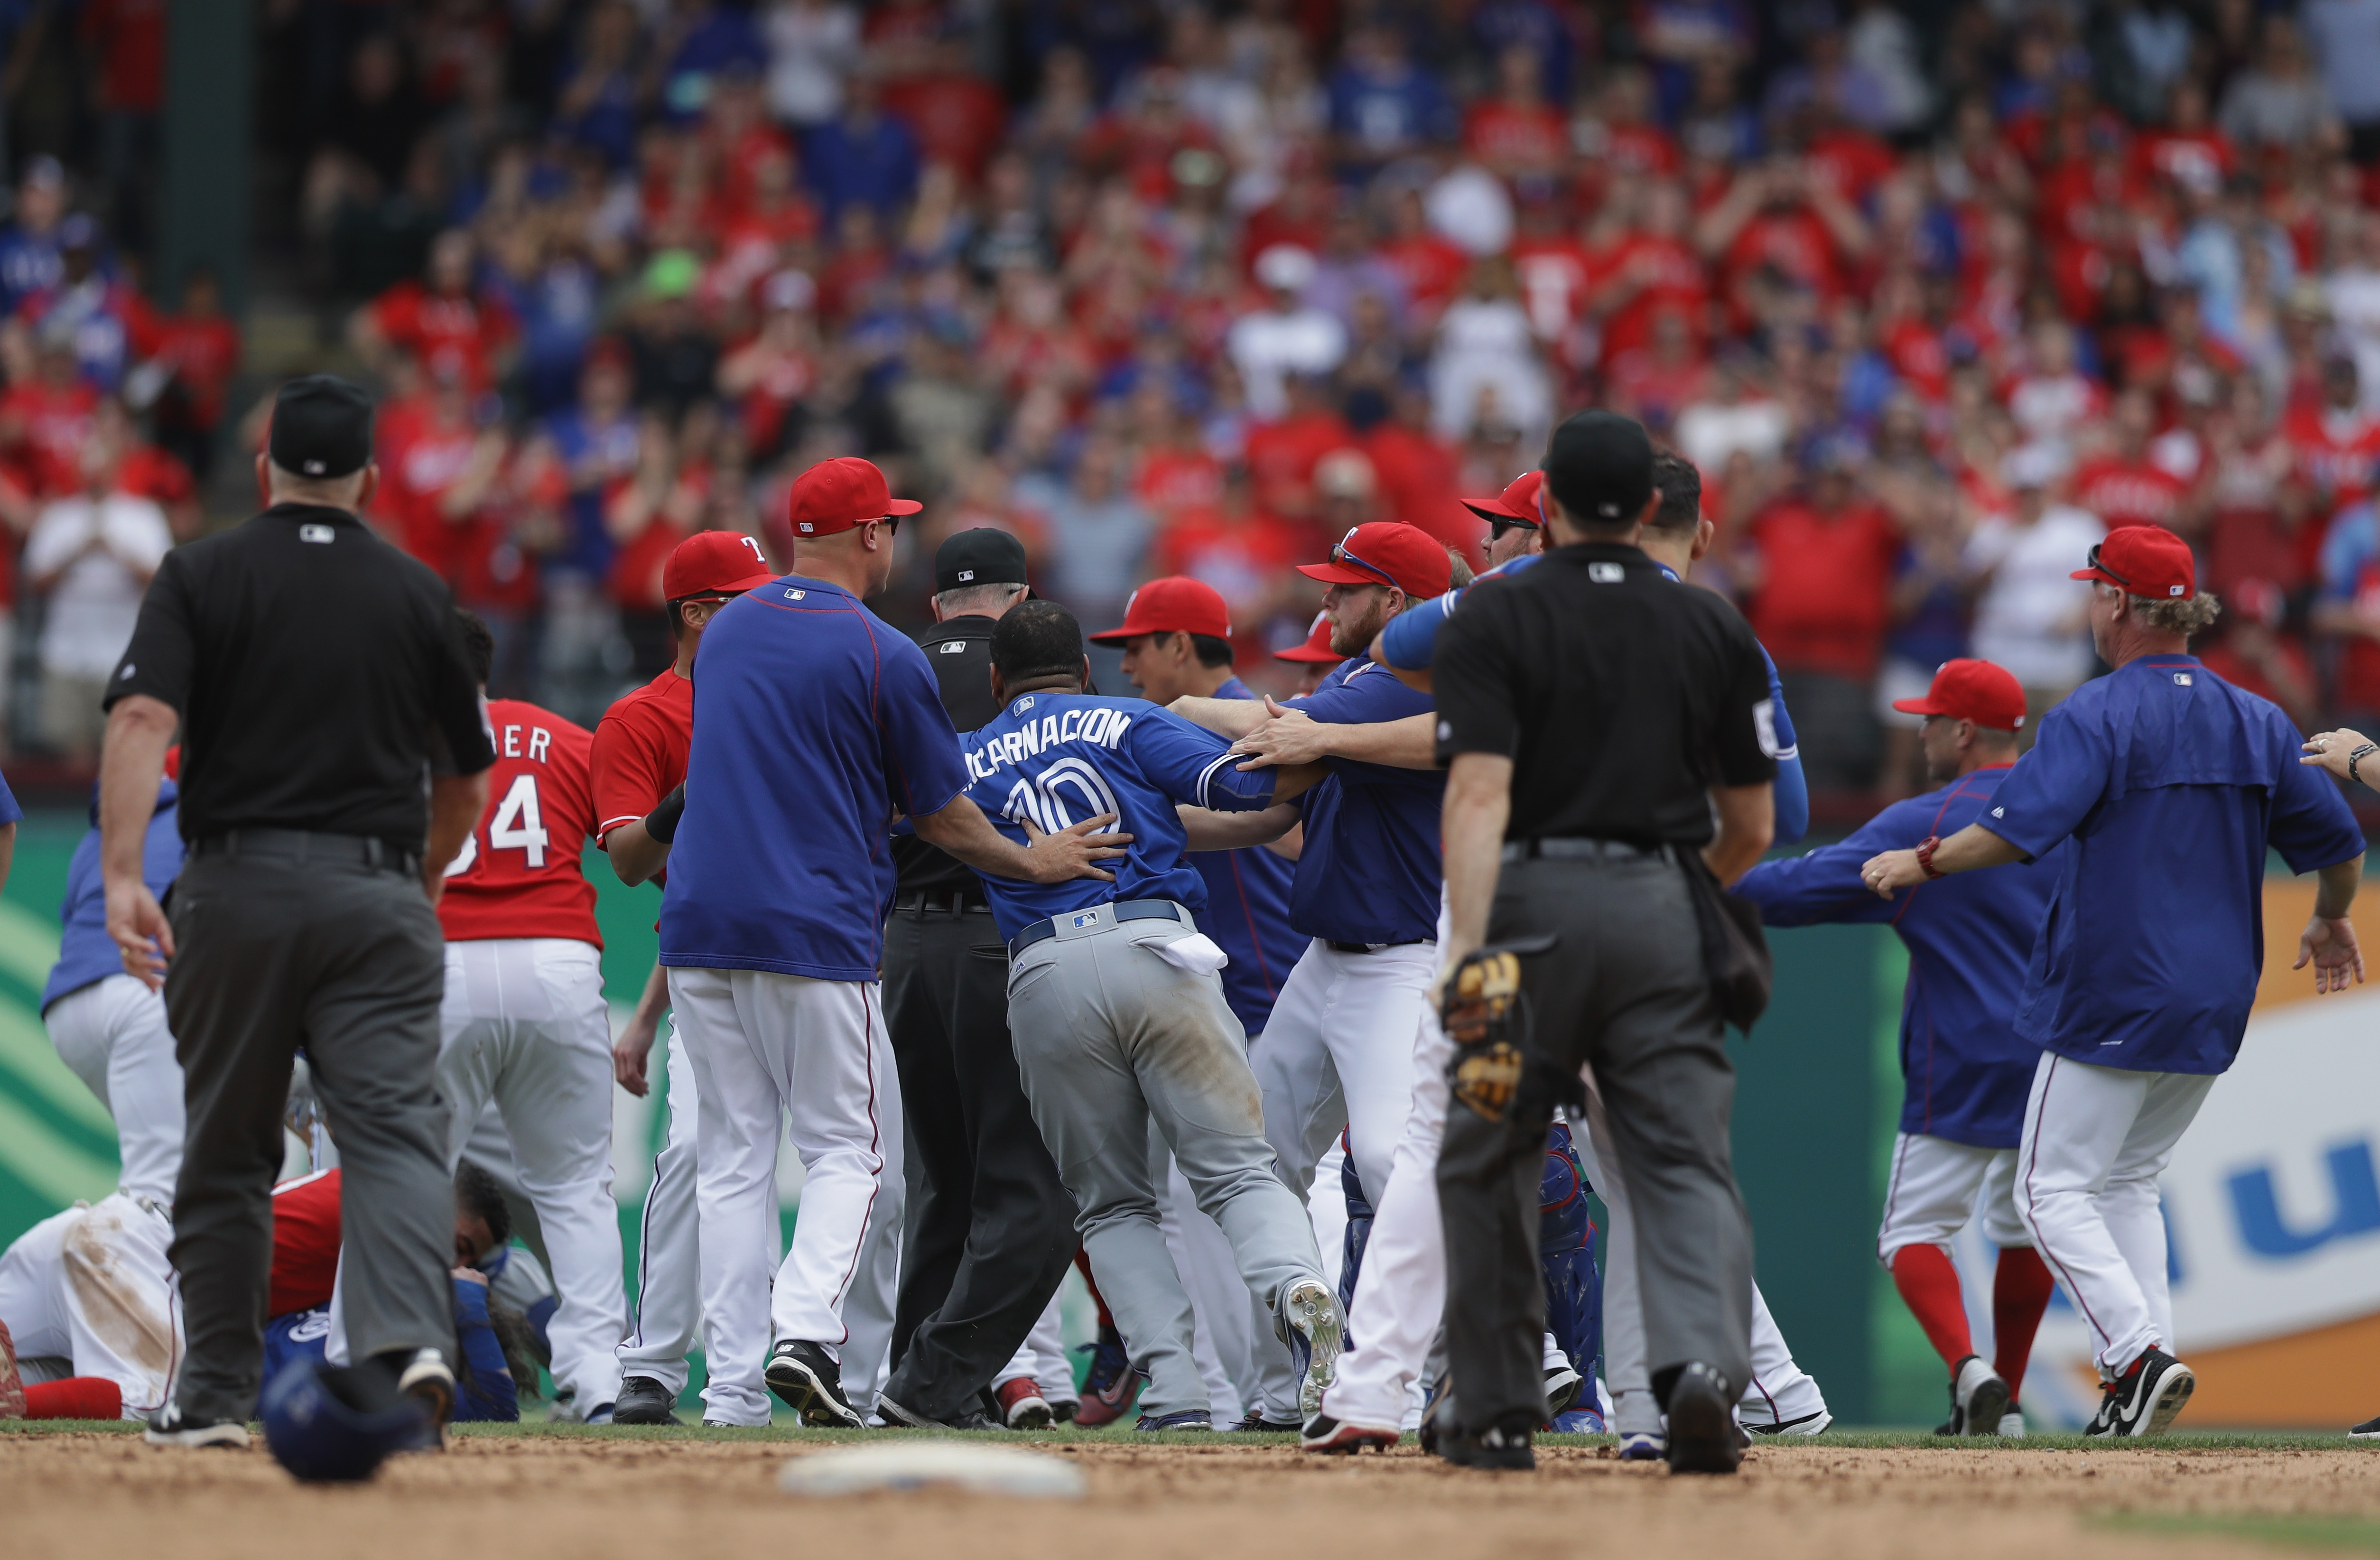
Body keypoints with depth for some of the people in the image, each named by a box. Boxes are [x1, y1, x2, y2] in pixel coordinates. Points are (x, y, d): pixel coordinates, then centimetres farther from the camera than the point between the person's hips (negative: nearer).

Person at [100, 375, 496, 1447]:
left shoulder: (202, 576, 3)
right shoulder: (416, 594, 10)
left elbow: (141, 721, -13)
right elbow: (467, 778, 17)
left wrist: (121, 875, -21)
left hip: (238, 886, -1)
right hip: (381, 895, 1)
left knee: (226, 1147, 10)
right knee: (395, 1128, -8)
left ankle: (216, 1391, 14)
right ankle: (408, 1340, -31)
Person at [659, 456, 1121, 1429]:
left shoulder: (724, 633, 12)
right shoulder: (883, 657, -6)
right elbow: (942, 817, 1)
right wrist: (1035, 862, 18)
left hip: (700, 924, 5)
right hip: (817, 933, -5)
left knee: (732, 1155, 8)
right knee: (850, 1148, 3)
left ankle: (731, 1385, 1)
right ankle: (805, 1327, -20)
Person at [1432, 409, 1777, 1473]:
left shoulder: (1492, 624, -1)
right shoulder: (1714, 631, 9)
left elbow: (1479, 794, -15)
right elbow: (1751, 827, 13)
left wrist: (1467, 944, -24)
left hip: (1533, 901, -2)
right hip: (1666, 907, 2)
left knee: (1484, 1163, 14)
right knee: (1686, 1159, -1)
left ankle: (1499, 1414, 16)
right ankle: (1702, 1363, -28)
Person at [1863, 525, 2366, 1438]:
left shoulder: (2099, 715, -11)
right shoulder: (2257, 722, 8)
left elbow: (2020, 829, -23)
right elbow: (2337, 843, 13)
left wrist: (1922, 863, -9)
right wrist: (2331, 922, 33)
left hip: (2115, 999, -7)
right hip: (2216, 1004, 7)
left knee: (2055, 1189, -1)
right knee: (2128, 1182, 19)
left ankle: (2139, 1353, -18)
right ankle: (2139, 1377, 9)